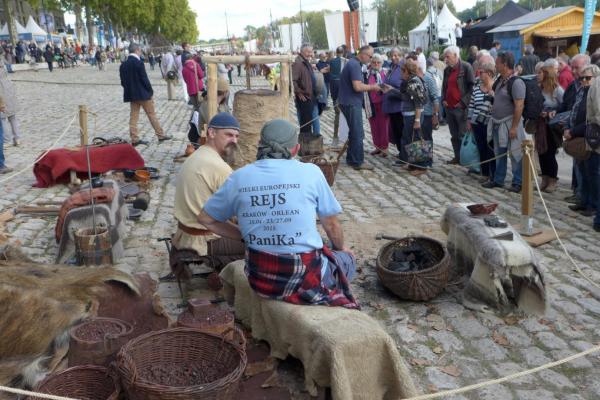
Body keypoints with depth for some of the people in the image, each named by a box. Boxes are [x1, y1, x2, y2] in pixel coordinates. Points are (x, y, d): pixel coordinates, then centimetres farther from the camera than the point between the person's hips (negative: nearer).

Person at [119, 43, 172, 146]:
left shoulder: (123, 65, 5)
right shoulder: (139, 63, -15)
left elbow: (123, 81, 8)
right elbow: (144, 79, -15)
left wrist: (129, 89, 17)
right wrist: (151, 91, -4)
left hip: (131, 94, 6)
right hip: (143, 94, -6)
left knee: (133, 117, 8)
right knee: (152, 115, 4)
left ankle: (134, 139, 7)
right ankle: (161, 135, 11)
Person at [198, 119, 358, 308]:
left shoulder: (239, 178, -2)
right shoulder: (310, 172, -9)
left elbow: (206, 219, 9)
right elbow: (331, 225, 2)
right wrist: (341, 247, 22)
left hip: (260, 280, 4)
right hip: (305, 279, -4)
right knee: (347, 259, 28)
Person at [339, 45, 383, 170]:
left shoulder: (353, 63, 14)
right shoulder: (355, 65, -17)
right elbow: (357, 87, -25)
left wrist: (370, 87, 10)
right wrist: (372, 87, -11)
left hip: (350, 103, 10)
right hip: (352, 103, -10)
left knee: (354, 132, 17)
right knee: (358, 134, -5)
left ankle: (351, 159, 24)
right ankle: (358, 162, 1)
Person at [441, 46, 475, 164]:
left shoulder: (466, 67, -7)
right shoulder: (447, 70, 14)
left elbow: (472, 87, -10)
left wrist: (463, 102, -15)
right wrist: (443, 99, 8)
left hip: (461, 108, -7)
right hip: (449, 107, 7)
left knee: (463, 135, -2)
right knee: (454, 135, 12)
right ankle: (457, 157, 20)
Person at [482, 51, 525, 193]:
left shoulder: (516, 82, -17)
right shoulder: (500, 80, 9)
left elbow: (519, 106, -21)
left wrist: (514, 127, -21)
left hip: (509, 124, -8)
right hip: (497, 123, 8)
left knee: (515, 154, 2)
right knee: (499, 153, 16)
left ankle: (517, 183, 11)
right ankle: (498, 180, 26)